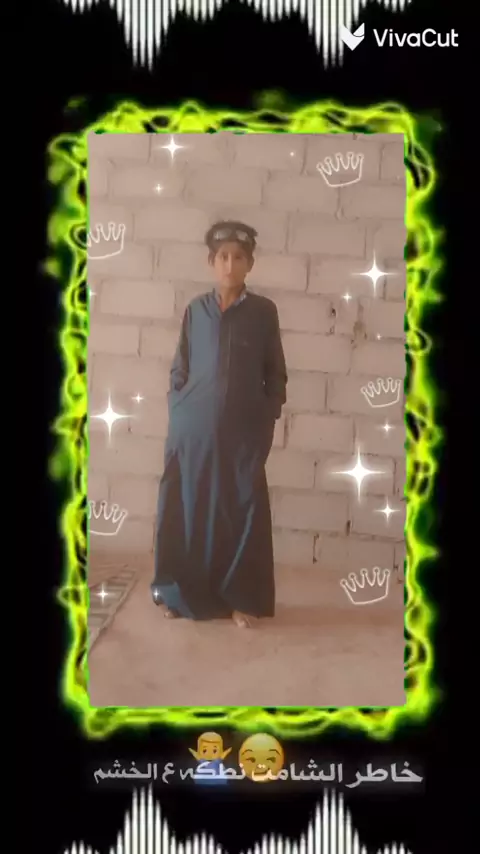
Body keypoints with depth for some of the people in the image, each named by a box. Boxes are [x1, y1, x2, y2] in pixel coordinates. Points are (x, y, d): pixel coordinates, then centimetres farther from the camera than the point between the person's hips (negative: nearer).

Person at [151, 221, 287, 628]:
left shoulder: (264, 311, 0)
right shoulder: (196, 310, 5)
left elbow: (275, 375, 4)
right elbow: (179, 370, 9)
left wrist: (267, 423, -1)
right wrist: (178, 418, 1)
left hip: (243, 433, -1)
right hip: (194, 430, 1)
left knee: (241, 513, 3)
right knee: (185, 510, 6)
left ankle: (240, 598, 16)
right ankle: (182, 593, 22)